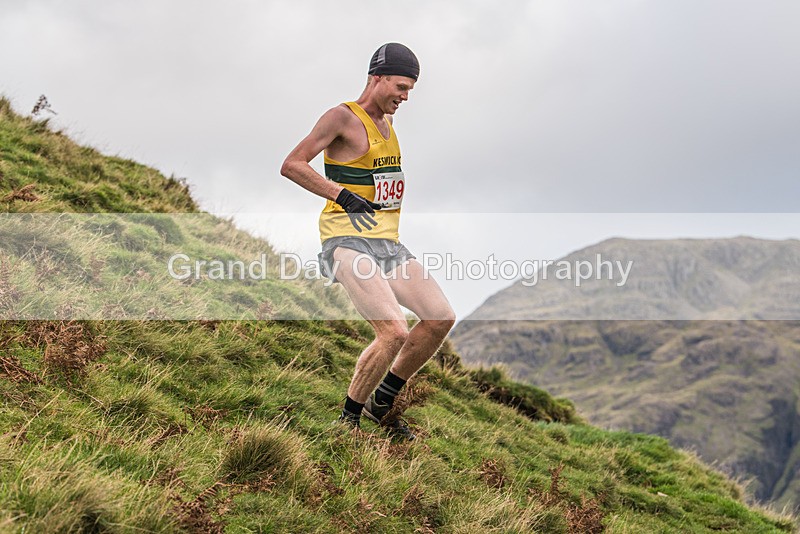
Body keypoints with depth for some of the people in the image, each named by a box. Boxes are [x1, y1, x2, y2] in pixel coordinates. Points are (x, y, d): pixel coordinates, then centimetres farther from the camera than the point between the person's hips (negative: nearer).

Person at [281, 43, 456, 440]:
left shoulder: (386, 123, 19)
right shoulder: (343, 117, -7)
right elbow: (291, 165, -15)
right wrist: (343, 195, -22)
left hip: (388, 242, 9)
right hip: (348, 242, -9)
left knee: (441, 318, 0)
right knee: (395, 333, -22)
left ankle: (382, 403, 15)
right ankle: (348, 419, -3)